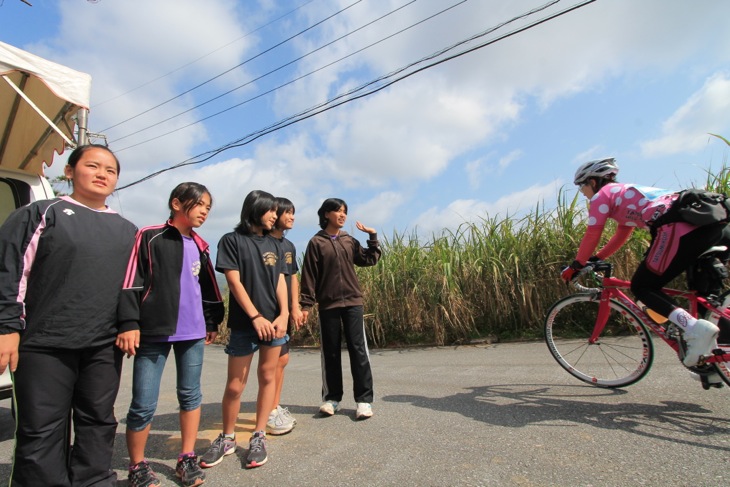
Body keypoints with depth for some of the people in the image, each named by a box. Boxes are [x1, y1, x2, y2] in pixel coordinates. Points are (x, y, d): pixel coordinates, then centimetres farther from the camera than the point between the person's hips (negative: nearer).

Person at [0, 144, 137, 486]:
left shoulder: (127, 230, 13)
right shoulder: (40, 214, 2)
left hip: (105, 345, 4)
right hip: (45, 343, -3)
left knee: (99, 423, 12)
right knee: (41, 430, 4)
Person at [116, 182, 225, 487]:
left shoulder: (200, 246, 13)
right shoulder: (150, 237, -3)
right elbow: (131, 283, -7)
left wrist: (213, 322, 20)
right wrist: (129, 323, -13)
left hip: (193, 332, 5)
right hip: (154, 332, -5)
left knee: (190, 395, 11)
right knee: (144, 403, 1)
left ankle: (187, 459, 26)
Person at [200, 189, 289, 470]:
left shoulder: (273, 245, 12)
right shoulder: (232, 240, -1)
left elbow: (280, 281, 6)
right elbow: (234, 282, -8)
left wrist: (284, 314, -8)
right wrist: (256, 316, -13)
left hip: (274, 323, 4)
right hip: (244, 325, -4)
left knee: (268, 378, 8)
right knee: (235, 385, 4)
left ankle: (258, 438, 22)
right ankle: (227, 438, 26)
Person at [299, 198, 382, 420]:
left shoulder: (350, 241, 10)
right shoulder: (316, 242, 0)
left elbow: (369, 260, 14)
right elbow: (309, 276, -2)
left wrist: (372, 236, 7)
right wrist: (306, 304, -7)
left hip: (353, 302, 2)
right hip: (328, 305, -2)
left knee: (358, 349, 0)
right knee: (330, 352, 8)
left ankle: (364, 399, 8)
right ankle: (331, 398, 21)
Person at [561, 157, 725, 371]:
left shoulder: (603, 195, 8)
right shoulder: (624, 192, 34)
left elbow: (591, 236, 4)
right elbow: (621, 236, 36)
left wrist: (576, 265, 15)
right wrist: (595, 259, 35)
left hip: (677, 228, -9)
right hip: (714, 222, 9)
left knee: (641, 287, 1)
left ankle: (695, 328, -18)